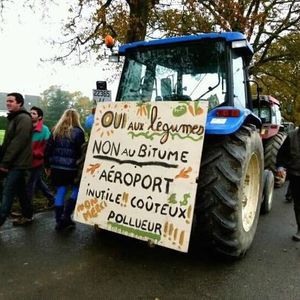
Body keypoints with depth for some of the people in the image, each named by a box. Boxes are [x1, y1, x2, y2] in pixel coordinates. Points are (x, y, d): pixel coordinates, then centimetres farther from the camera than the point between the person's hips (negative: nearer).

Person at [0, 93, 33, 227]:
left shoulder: (23, 118, -13)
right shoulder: (14, 118, 18)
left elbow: (18, 142, -21)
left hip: (17, 163, -9)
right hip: (16, 163, 9)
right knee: (21, 191, 15)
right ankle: (27, 216, 26)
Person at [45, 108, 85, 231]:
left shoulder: (56, 131, 8)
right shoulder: (78, 132, -7)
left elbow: (48, 149, 8)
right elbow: (81, 151, -10)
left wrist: (47, 165, 16)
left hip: (57, 167, 5)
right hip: (72, 168, -5)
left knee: (60, 191, 11)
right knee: (77, 189, 10)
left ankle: (59, 221, 15)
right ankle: (66, 216, 0)